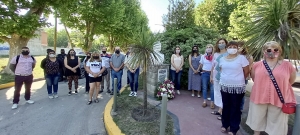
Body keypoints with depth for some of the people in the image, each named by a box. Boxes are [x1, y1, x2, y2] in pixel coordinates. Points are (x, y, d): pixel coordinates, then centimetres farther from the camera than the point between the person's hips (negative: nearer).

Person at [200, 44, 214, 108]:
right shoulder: (203, 56, 4)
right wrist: (204, 69, 7)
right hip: (205, 73, 3)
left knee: (212, 88, 2)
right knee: (204, 87, 8)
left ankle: (212, 102, 11)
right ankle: (204, 101, 18)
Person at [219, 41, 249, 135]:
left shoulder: (241, 58, -8)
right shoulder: (222, 59, 5)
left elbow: (246, 72, -2)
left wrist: (238, 79, 8)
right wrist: (227, 78, 13)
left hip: (237, 87, -4)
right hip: (224, 86, 4)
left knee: (235, 108, 6)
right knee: (225, 106, 14)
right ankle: (225, 124, 31)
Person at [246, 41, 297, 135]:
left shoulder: (287, 65, -3)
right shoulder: (257, 65, -1)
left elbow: (291, 80, 10)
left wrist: (280, 87, 9)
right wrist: (263, 87, 9)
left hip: (279, 100, -1)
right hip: (259, 98, 1)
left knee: (276, 125, 12)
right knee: (257, 121, 17)